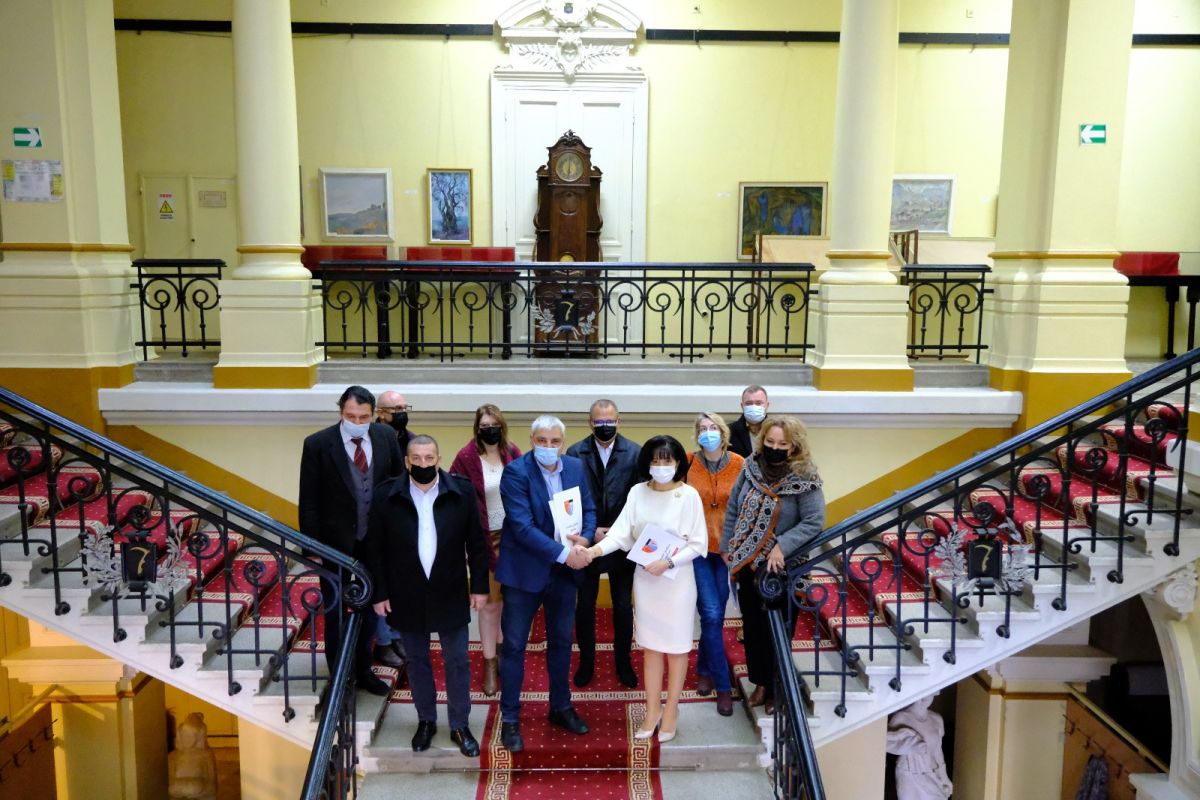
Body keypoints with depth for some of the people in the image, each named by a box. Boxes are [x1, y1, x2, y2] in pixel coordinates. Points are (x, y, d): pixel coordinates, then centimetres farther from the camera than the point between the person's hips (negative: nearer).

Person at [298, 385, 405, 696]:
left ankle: (363, 671, 37)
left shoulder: (386, 438, -5)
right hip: (335, 541, -3)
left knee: (370, 610, 18)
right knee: (335, 615, 11)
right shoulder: (317, 444, -14)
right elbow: (309, 502, -11)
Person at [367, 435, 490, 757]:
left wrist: (480, 586, -2)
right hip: (407, 597, 1)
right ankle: (426, 721, 33)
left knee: (457, 661, 9)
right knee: (417, 660, 15)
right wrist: (380, 593, -2)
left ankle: (460, 725, 25)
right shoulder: (387, 495, -8)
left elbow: (476, 542, -2)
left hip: (450, 594, 0)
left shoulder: (461, 491, -9)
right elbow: (375, 548, -2)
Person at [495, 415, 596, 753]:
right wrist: (564, 553, -26)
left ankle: (561, 707, 36)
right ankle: (510, 719, 20)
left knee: (561, 642, 18)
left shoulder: (575, 467, 1)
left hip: (564, 571, 5)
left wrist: (584, 539, -15)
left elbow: (589, 509, 6)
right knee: (514, 645, 5)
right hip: (525, 570, -5)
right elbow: (522, 525, -24)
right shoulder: (516, 471, -17)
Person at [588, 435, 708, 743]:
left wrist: (667, 562, -21)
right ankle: (652, 710, 26)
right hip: (645, 578, 3)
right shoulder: (637, 492, -3)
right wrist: (595, 549, -26)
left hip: (677, 579, -3)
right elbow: (622, 532, -9)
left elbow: (698, 544, -10)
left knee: (676, 646, 9)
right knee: (650, 646, 13)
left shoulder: (689, 495, -12)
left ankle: (671, 711, 24)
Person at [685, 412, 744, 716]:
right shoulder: (689, 464, -5)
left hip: (727, 549, 1)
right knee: (711, 615, -6)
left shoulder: (739, 464, -6)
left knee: (716, 615, 11)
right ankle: (723, 687, 6)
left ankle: (704, 669, 35)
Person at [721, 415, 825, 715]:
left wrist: (782, 546, -24)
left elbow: (814, 522, -17)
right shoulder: (751, 468, -3)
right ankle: (760, 681, 35)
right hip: (747, 563, 4)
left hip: (780, 568, -4)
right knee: (751, 626, 16)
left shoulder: (804, 479, -15)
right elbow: (733, 511, 4)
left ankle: (777, 689, 27)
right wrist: (727, 549, 4)